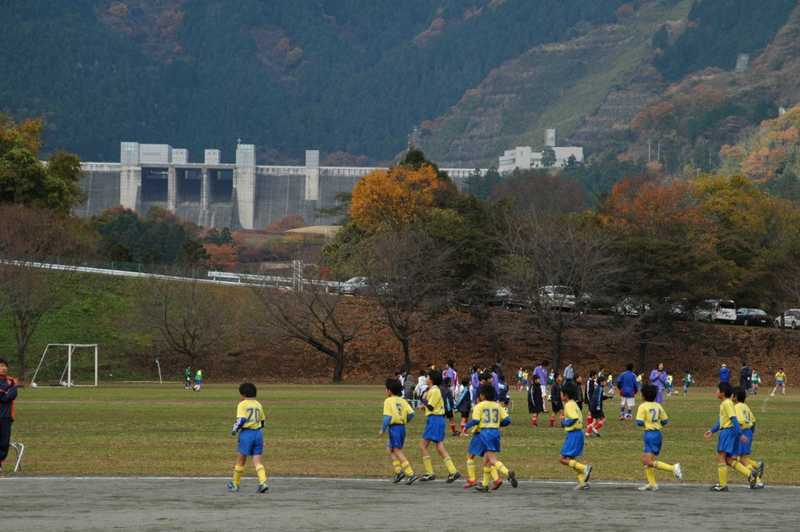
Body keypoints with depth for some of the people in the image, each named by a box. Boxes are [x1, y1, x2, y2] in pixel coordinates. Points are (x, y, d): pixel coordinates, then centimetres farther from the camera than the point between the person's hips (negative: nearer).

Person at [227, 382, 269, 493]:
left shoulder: (242, 404, -6)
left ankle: (235, 483, 23)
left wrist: (234, 429, -2)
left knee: (241, 459, 10)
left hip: (247, 433, -4)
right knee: (257, 461, 3)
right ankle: (263, 482, -15)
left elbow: (241, 420, -16)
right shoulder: (258, 405, 11)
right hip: (258, 433, 4)